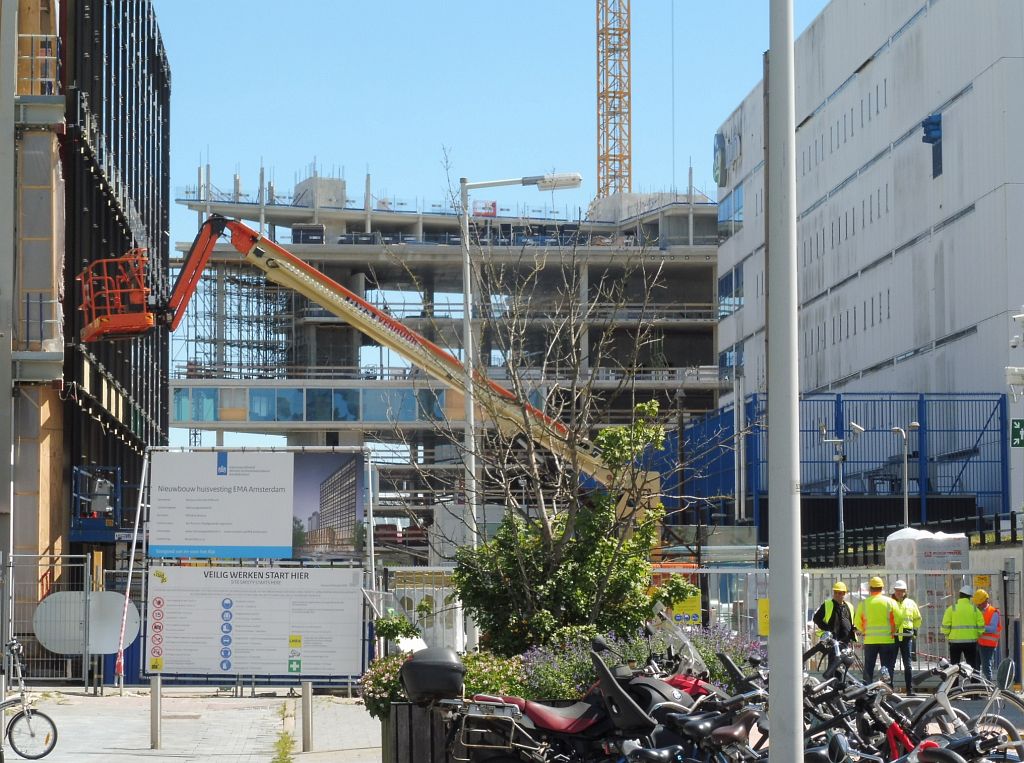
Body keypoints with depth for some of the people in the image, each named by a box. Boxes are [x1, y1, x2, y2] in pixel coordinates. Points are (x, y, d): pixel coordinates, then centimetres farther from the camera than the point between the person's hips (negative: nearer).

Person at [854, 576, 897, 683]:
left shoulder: (863, 603, 0)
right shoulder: (890, 602, -2)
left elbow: (857, 622, 3)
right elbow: (897, 620, -4)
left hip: (870, 640, 1)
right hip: (887, 639, -1)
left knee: (868, 667, 8)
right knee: (888, 667, 5)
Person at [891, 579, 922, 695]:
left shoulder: (911, 603, 10)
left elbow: (917, 619, 22)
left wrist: (915, 631, 16)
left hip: (906, 637, 2)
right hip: (892, 636, -2)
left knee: (908, 664, 3)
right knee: (890, 663, -3)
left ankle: (910, 689, 6)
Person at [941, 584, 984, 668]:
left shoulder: (951, 609, -2)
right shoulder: (975, 609, 2)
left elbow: (945, 627, -6)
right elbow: (981, 627, -2)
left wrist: (947, 636, 12)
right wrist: (976, 636, 15)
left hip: (955, 641, -1)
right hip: (971, 642, 1)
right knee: (972, 666, 7)